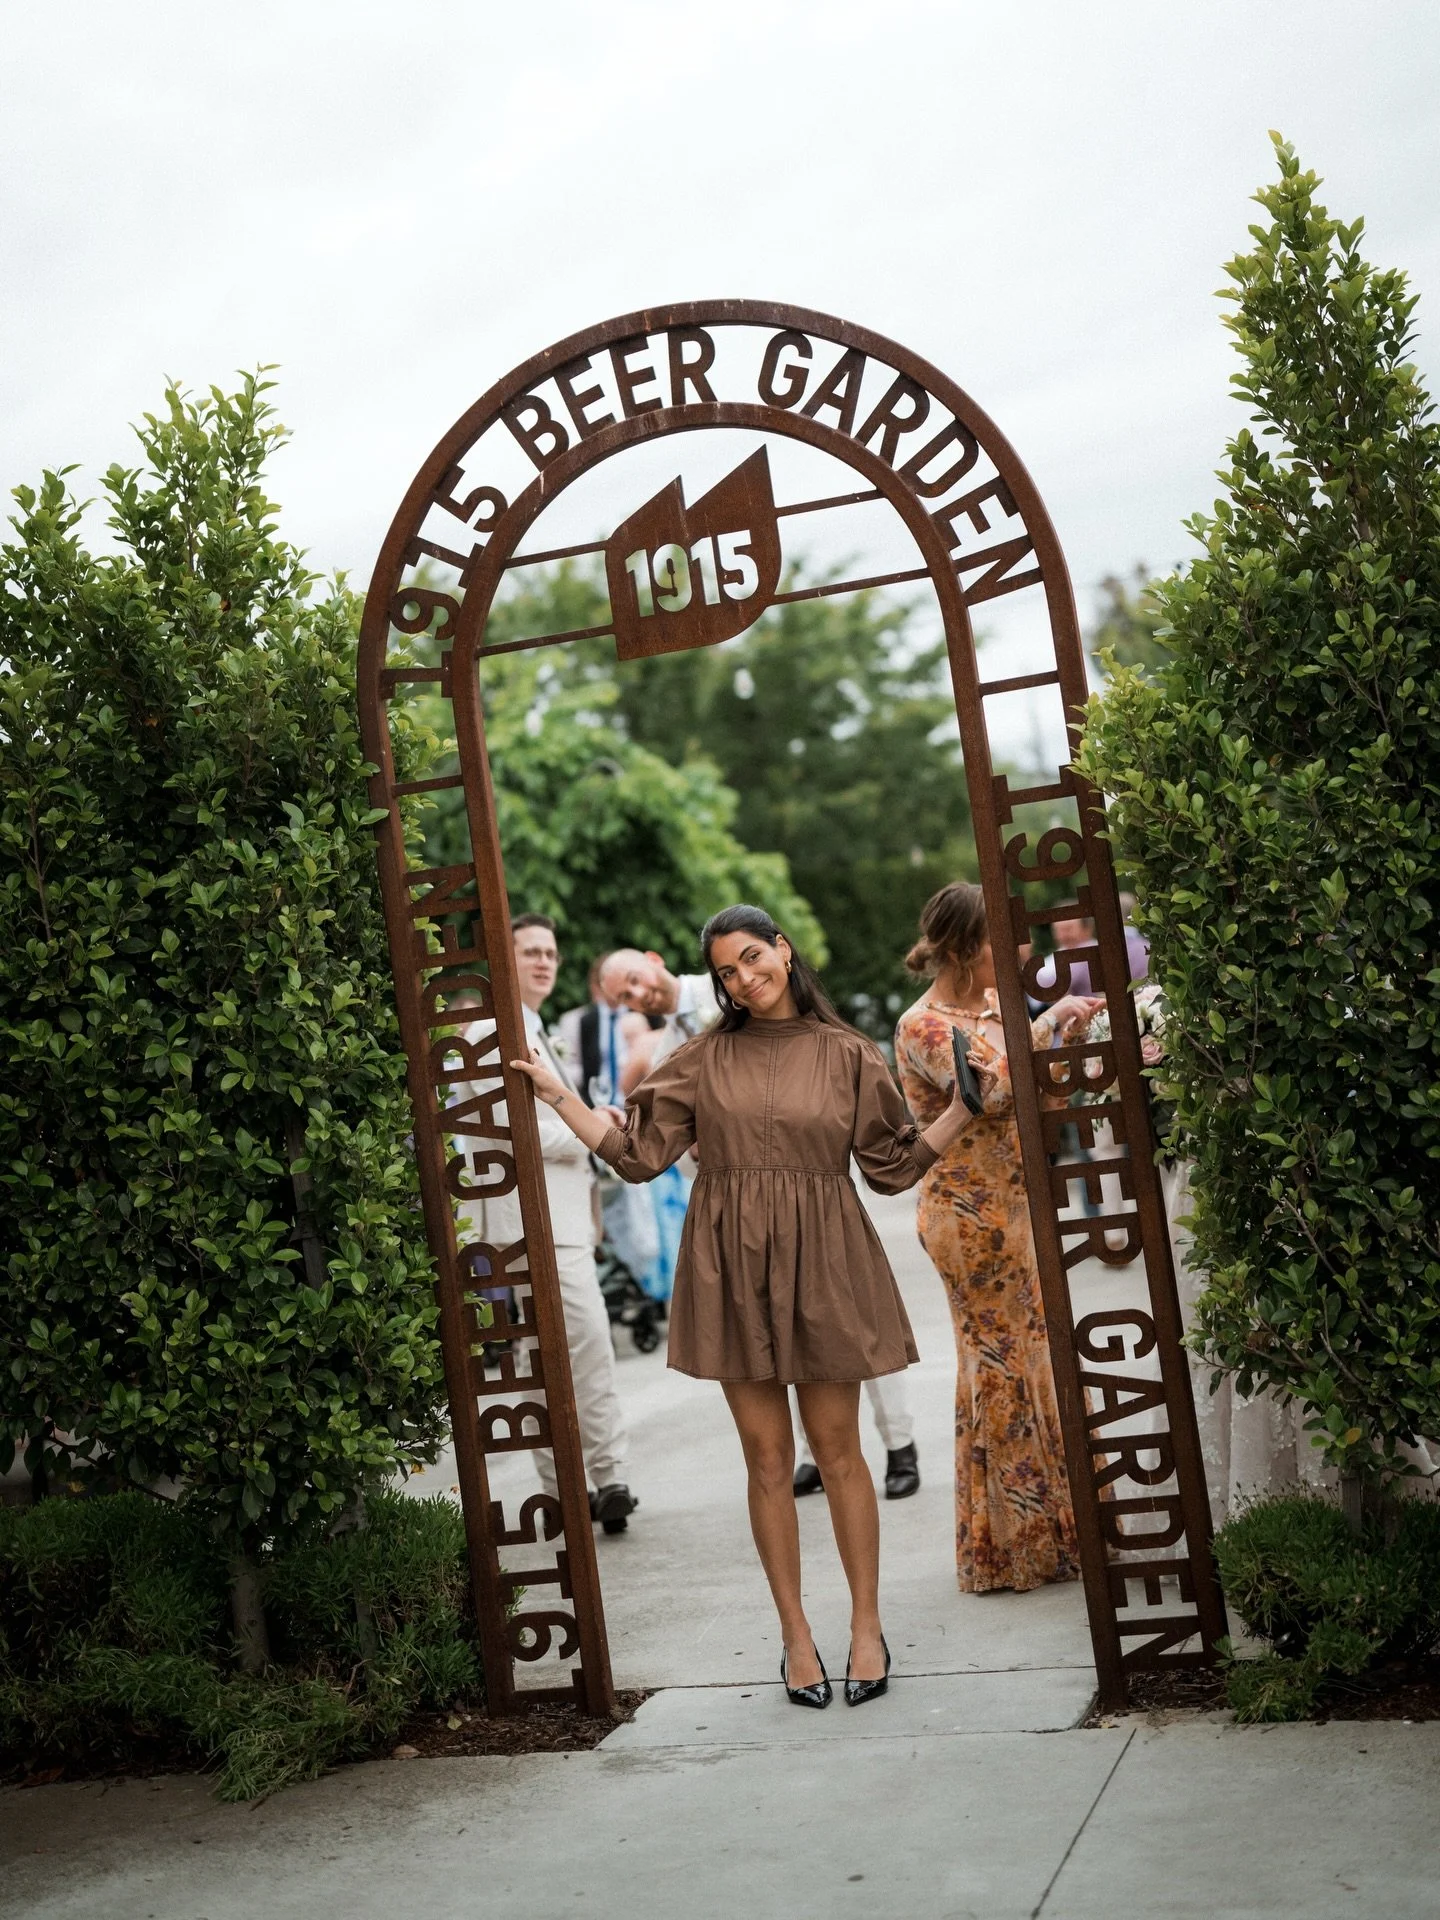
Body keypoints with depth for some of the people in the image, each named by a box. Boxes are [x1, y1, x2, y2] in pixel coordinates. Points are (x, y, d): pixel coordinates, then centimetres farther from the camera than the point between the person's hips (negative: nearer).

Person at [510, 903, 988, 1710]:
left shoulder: (846, 1055, 5)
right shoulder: (704, 1060, 6)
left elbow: (896, 1162, 8)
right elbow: (638, 1152, 6)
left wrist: (967, 1105, 2)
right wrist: (558, 1095, 3)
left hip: (821, 1265, -1)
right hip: (732, 1267, 1)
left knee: (837, 1448, 2)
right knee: (767, 1456, 4)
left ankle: (868, 1625, 14)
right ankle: (796, 1634, 14)